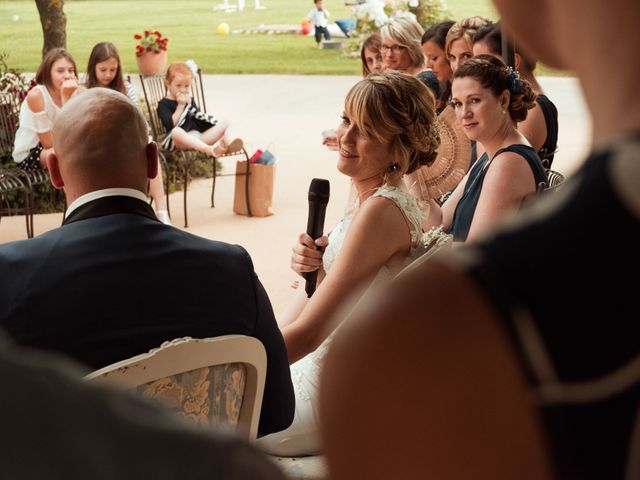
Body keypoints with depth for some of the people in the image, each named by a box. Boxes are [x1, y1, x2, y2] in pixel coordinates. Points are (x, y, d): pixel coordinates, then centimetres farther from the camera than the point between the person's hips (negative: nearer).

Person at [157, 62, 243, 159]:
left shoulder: (189, 100, 25)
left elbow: (201, 118, 14)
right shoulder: (163, 104, 5)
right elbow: (171, 126, -12)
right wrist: (181, 106, -10)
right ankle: (211, 150, -56)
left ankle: (230, 144, -44)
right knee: (176, 132, -42)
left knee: (227, 123, -6)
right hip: (181, 141, -6)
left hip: (199, 138, 6)